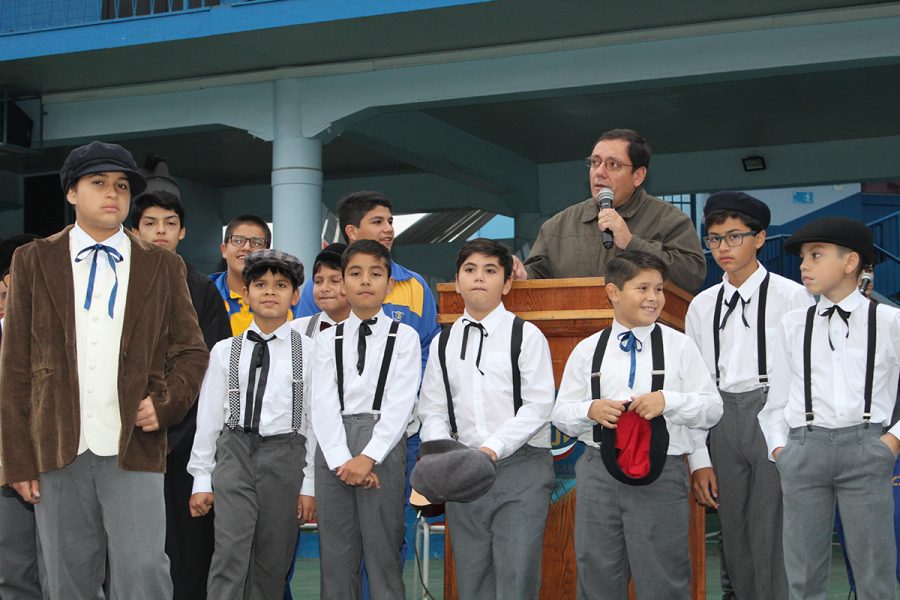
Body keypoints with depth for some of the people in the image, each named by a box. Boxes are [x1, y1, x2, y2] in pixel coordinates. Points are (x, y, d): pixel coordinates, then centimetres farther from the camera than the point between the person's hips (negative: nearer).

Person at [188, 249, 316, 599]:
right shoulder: (225, 352, 7)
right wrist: (201, 479, 7)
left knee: (272, 564, 6)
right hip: (234, 454, 0)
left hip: (285, 456, 0)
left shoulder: (309, 353, 2)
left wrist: (309, 485, -1)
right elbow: (208, 417, 9)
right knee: (230, 555, -11)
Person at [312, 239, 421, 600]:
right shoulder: (328, 339, 12)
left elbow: (401, 403, -6)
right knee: (335, 552, 5)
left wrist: (368, 456, -16)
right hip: (333, 447, 3)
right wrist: (341, 459, -12)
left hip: (383, 443, -2)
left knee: (383, 552, -1)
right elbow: (324, 403, 2)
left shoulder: (405, 337, 5)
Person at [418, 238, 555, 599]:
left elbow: (537, 406, -8)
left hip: (521, 465, -4)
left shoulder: (526, 336, -1)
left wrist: (493, 448, -19)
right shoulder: (443, 343, 12)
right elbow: (433, 410, 9)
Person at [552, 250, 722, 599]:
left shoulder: (679, 346, 3)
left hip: (662, 474, -2)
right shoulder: (587, 350, 7)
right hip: (599, 471, 2)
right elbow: (561, 414, 9)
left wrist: (667, 400, -15)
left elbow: (713, 408, 1)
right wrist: (590, 410, -11)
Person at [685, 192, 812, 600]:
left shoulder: (791, 297, -2)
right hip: (723, 421, 5)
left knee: (774, 542, -6)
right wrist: (700, 459, 7)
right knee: (735, 542, 10)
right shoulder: (702, 306, 12)